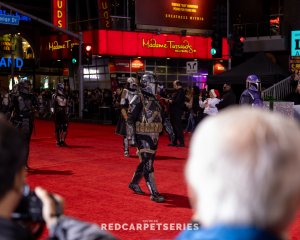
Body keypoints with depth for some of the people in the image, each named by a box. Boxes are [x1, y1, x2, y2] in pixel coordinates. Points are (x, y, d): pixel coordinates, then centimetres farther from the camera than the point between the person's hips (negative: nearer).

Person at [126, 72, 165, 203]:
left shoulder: (154, 100, 14)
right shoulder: (138, 99, -11)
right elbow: (130, 119, -13)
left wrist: (157, 135, 22)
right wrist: (131, 137, -17)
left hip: (153, 136, 8)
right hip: (143, 136, -8)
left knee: (145, 162, 18)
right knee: (148, 165, -8)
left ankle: (134, 183, 36)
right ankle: (154, 193, -8)